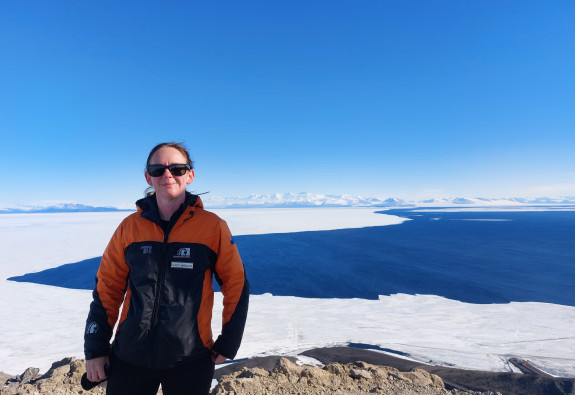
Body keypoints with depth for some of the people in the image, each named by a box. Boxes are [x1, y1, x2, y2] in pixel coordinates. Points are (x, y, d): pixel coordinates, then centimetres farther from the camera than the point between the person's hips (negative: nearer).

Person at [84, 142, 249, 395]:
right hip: (129, 358, 2)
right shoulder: (130, 227, -2)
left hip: (190, 360, -1)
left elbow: (236, 286, -3)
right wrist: (95, 349, 5)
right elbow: (107, 289, 4)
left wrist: (227, 345, -1)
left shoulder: (212, 227, -9)